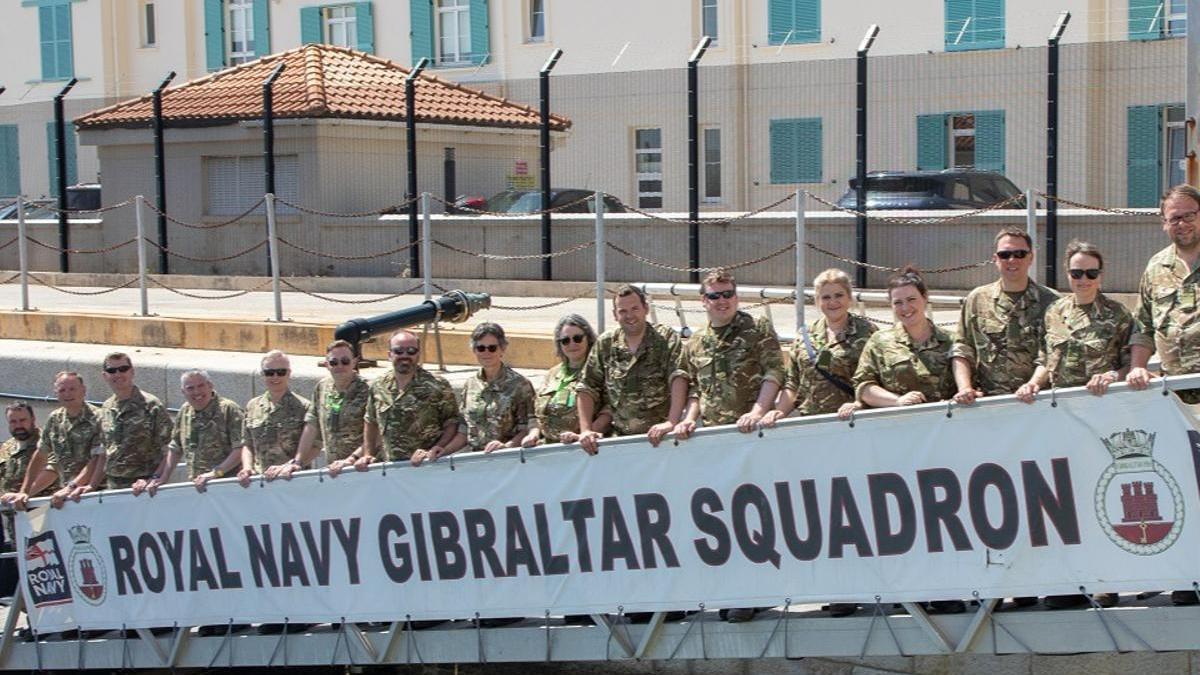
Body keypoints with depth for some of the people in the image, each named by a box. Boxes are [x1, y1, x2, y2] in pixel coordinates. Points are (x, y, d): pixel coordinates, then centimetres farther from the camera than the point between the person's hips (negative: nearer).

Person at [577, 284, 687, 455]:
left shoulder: (666, 338, -1)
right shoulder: (605, 344, 8)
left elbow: (679, 378, -15)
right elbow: (586, 388, 10)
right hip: (621, 439, 3)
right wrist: (585, 430, -3)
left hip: (660, 436, -3)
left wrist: (672, 422, -27)